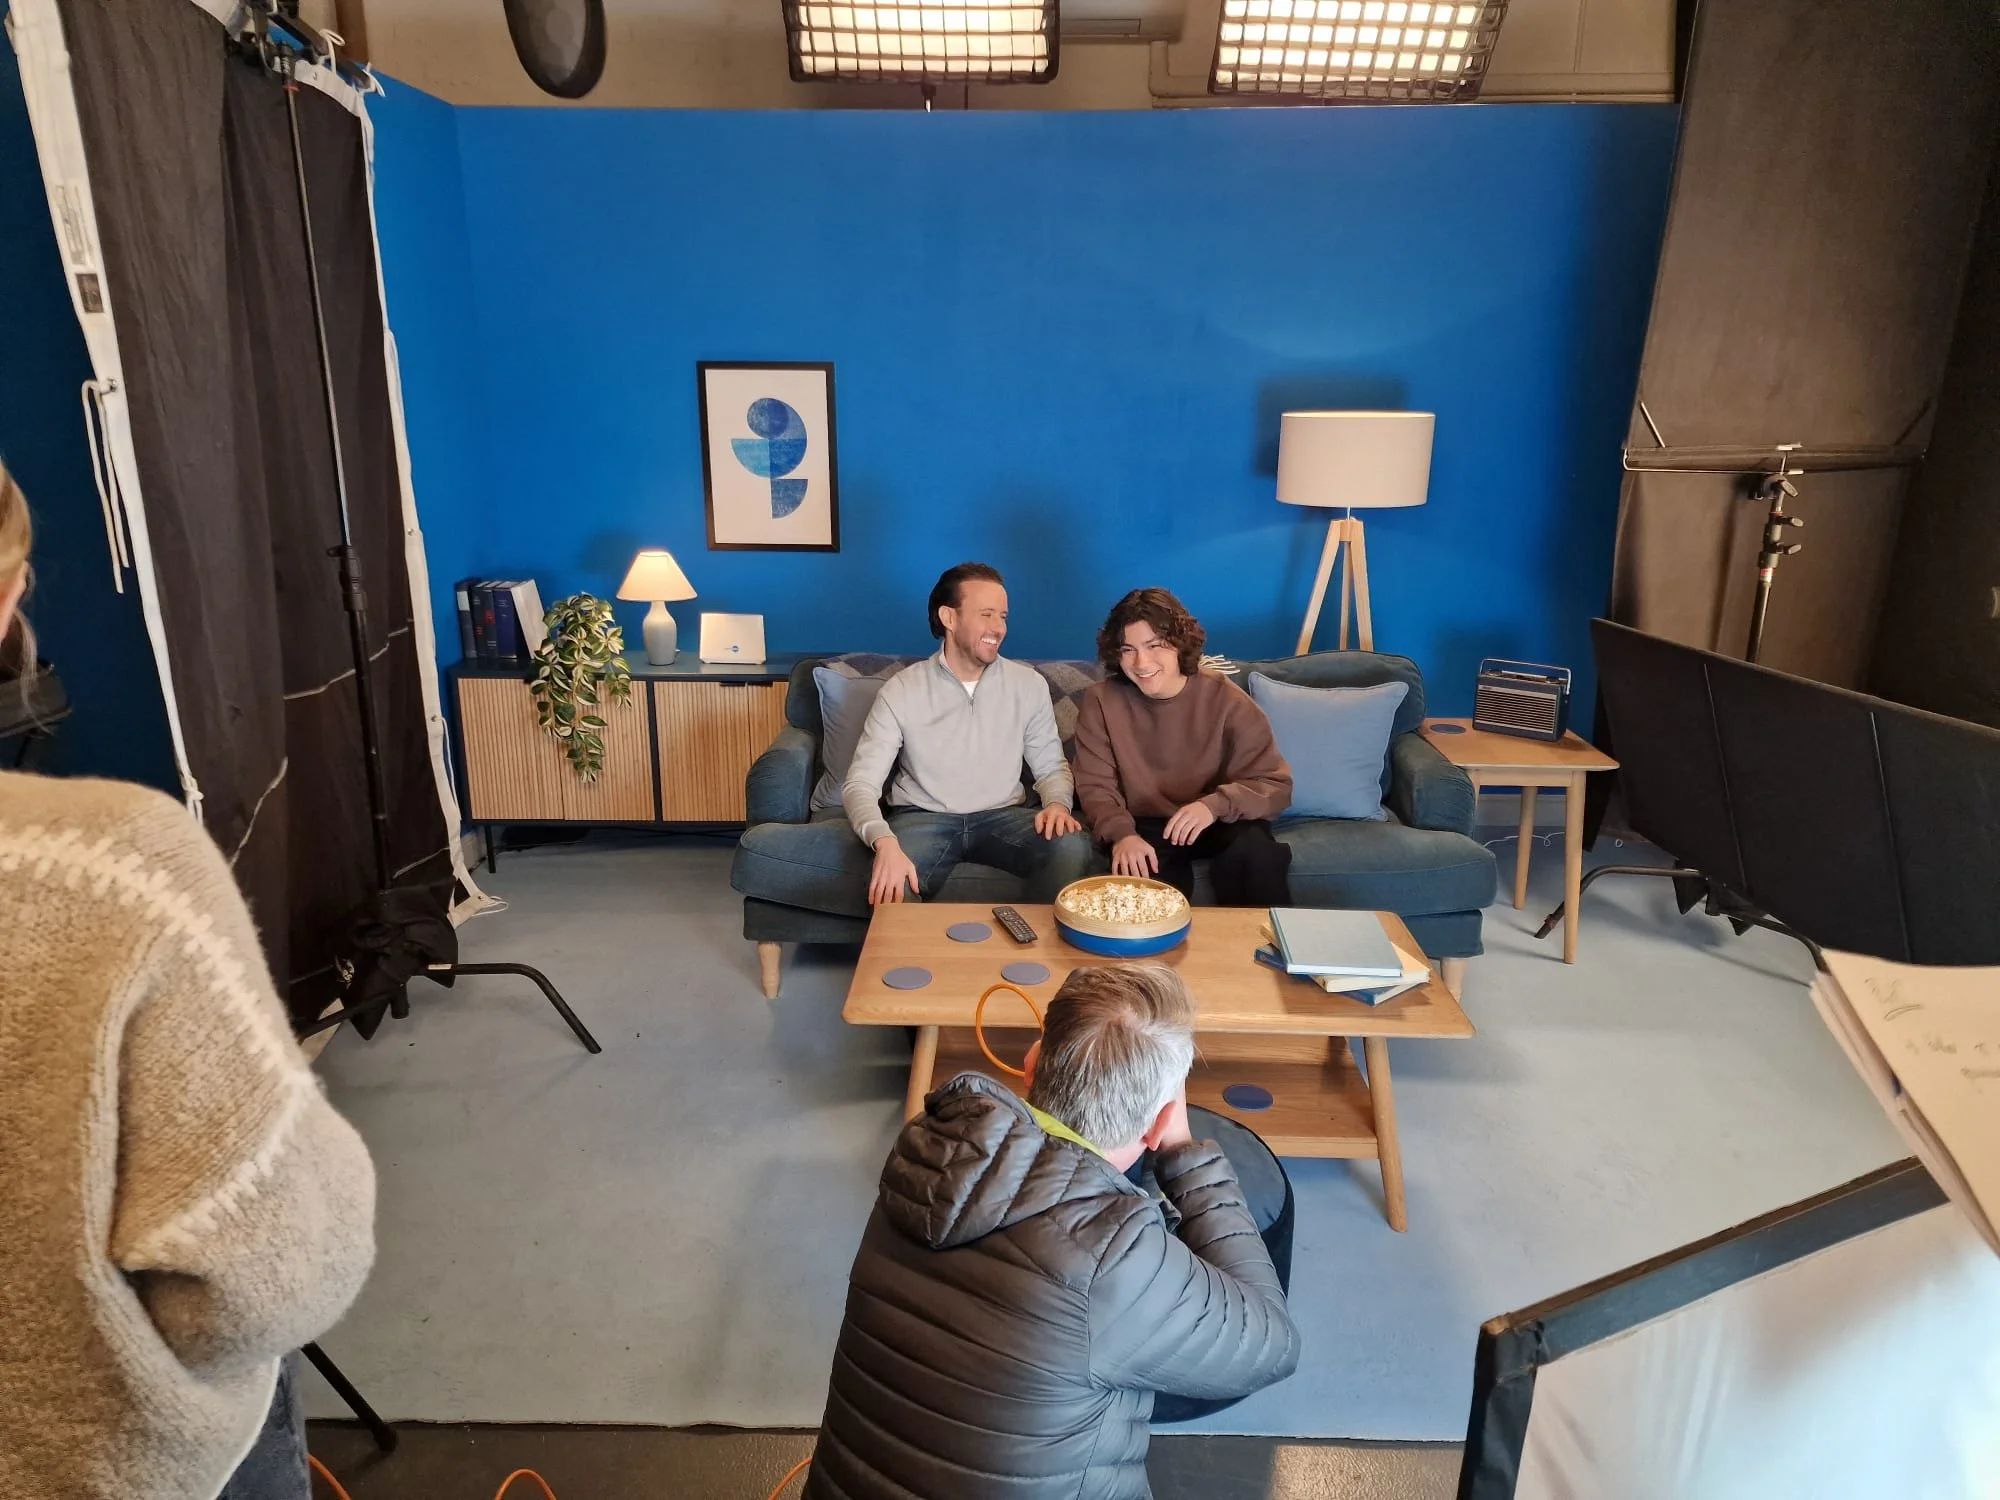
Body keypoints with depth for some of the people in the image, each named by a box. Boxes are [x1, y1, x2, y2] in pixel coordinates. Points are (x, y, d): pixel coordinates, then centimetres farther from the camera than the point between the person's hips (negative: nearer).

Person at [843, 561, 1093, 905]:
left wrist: (1057, 803, -16)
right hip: (922, 817, -2)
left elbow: (1051, 766, 10)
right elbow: (860, 783, -10)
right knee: (889, 885, -36)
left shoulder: (1029, 684, 3)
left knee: (1072, 847, -28)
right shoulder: (901, 691, -5)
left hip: (1003, 815, 3)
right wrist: (884, 842, -32)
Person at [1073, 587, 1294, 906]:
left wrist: (1215, 805, -29)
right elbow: (1096, 787, -4)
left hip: (1219, 825, 1)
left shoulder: (1225, 699, -8)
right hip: (1144, 829, 0)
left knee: (1255, 852, -30)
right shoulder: (1100, 701, -5)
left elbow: (1275, 785, -8)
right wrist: (1122, 833, -26)